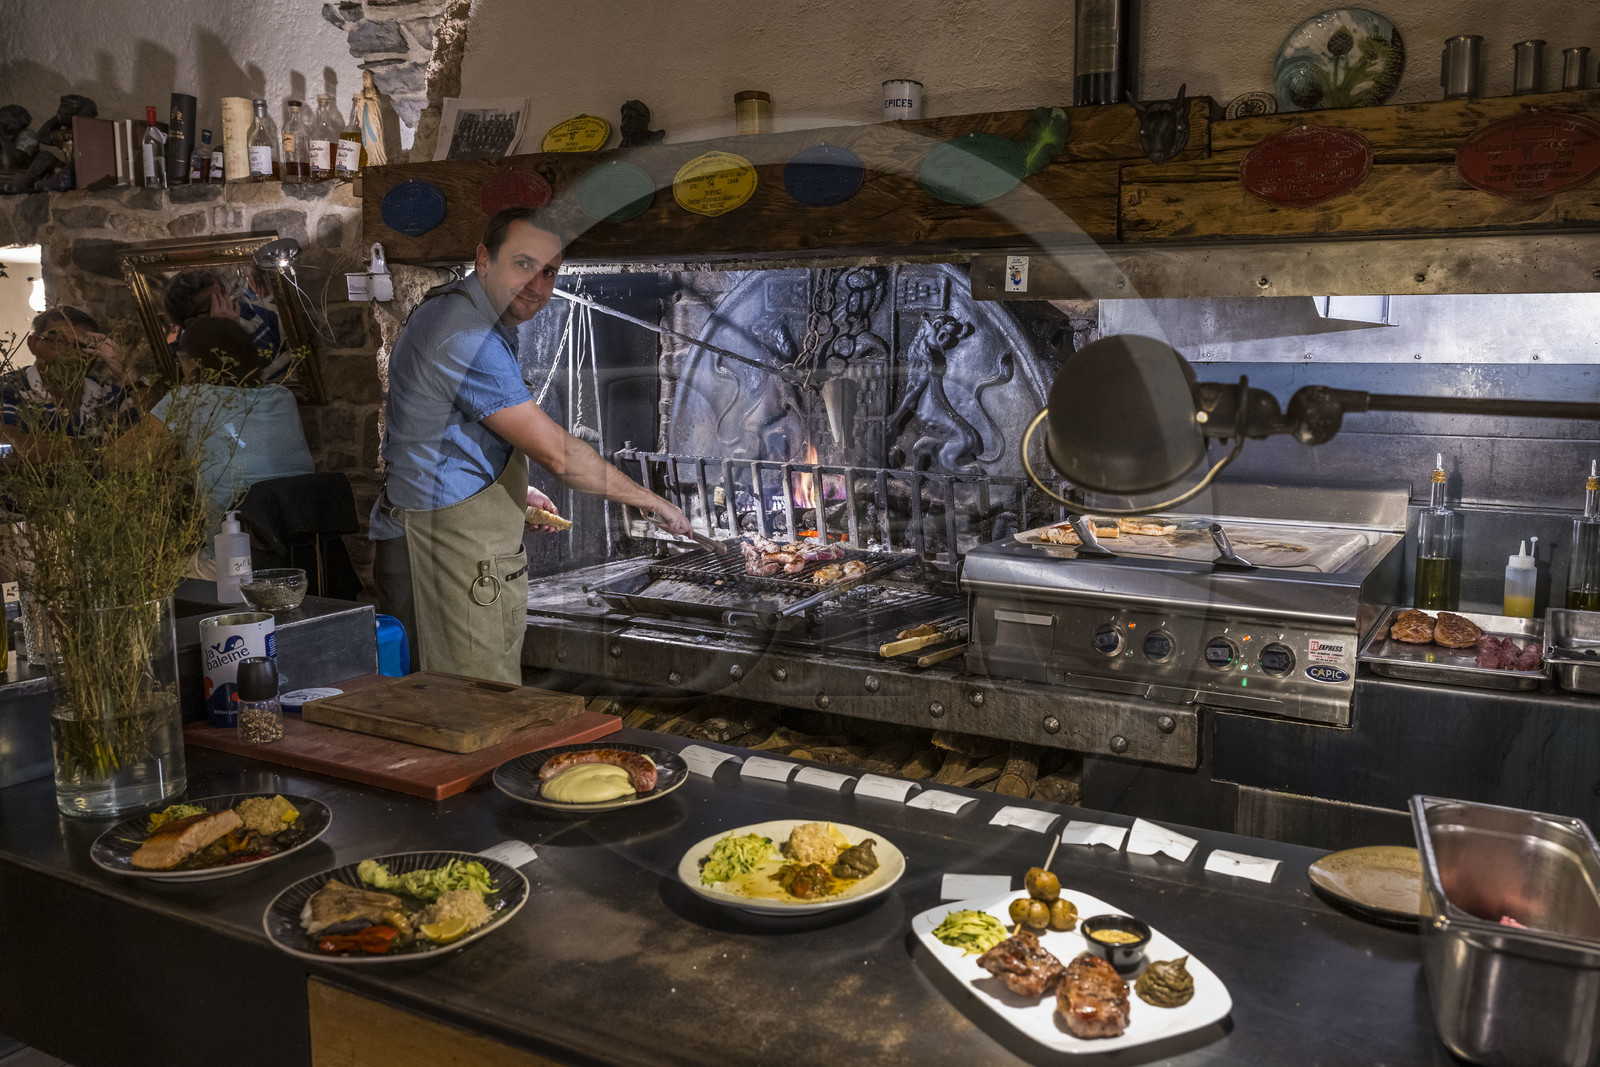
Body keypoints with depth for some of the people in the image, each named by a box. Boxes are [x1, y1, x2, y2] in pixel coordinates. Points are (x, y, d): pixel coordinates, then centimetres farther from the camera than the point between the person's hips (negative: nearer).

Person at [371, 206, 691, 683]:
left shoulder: (457, 313, 15)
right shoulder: (467, 339, -21)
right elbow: (556, 453, -22)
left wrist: (515, 491, 19)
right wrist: (653, 502, -12)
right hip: (448, 551, -11)